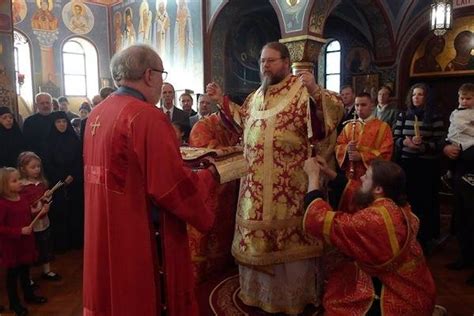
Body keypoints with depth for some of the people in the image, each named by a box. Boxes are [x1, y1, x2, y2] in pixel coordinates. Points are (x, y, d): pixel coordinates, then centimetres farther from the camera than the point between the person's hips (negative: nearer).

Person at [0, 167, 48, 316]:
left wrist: (40, 211, 1)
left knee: (25, 270, 22)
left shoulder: (22, 198, 2)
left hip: (25, 242, 7)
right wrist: (20, 231, -26)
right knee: (13, 273, 10)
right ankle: (14, 303, 26)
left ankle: (29, 294, 39)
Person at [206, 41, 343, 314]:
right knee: (256, 234, 16)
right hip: (255, 182, 7)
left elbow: (334, 111, -17)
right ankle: (260, 289, 37)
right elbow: (244, 122, 27)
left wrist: (316, 93, -35)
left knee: (289, 237, 6)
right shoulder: (256, 95, 15)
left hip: (288, 183, -7)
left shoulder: (301, 88, -7)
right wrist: (222, 100, 21)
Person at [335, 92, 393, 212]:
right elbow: (338, 146, 8)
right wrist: (347, 148, -14)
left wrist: (362, 156, -19)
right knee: (349, 209, 8)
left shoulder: (383, 127, -3)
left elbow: (385, 153, -11)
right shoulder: (349, 126, 11)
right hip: (352, 177, 4)